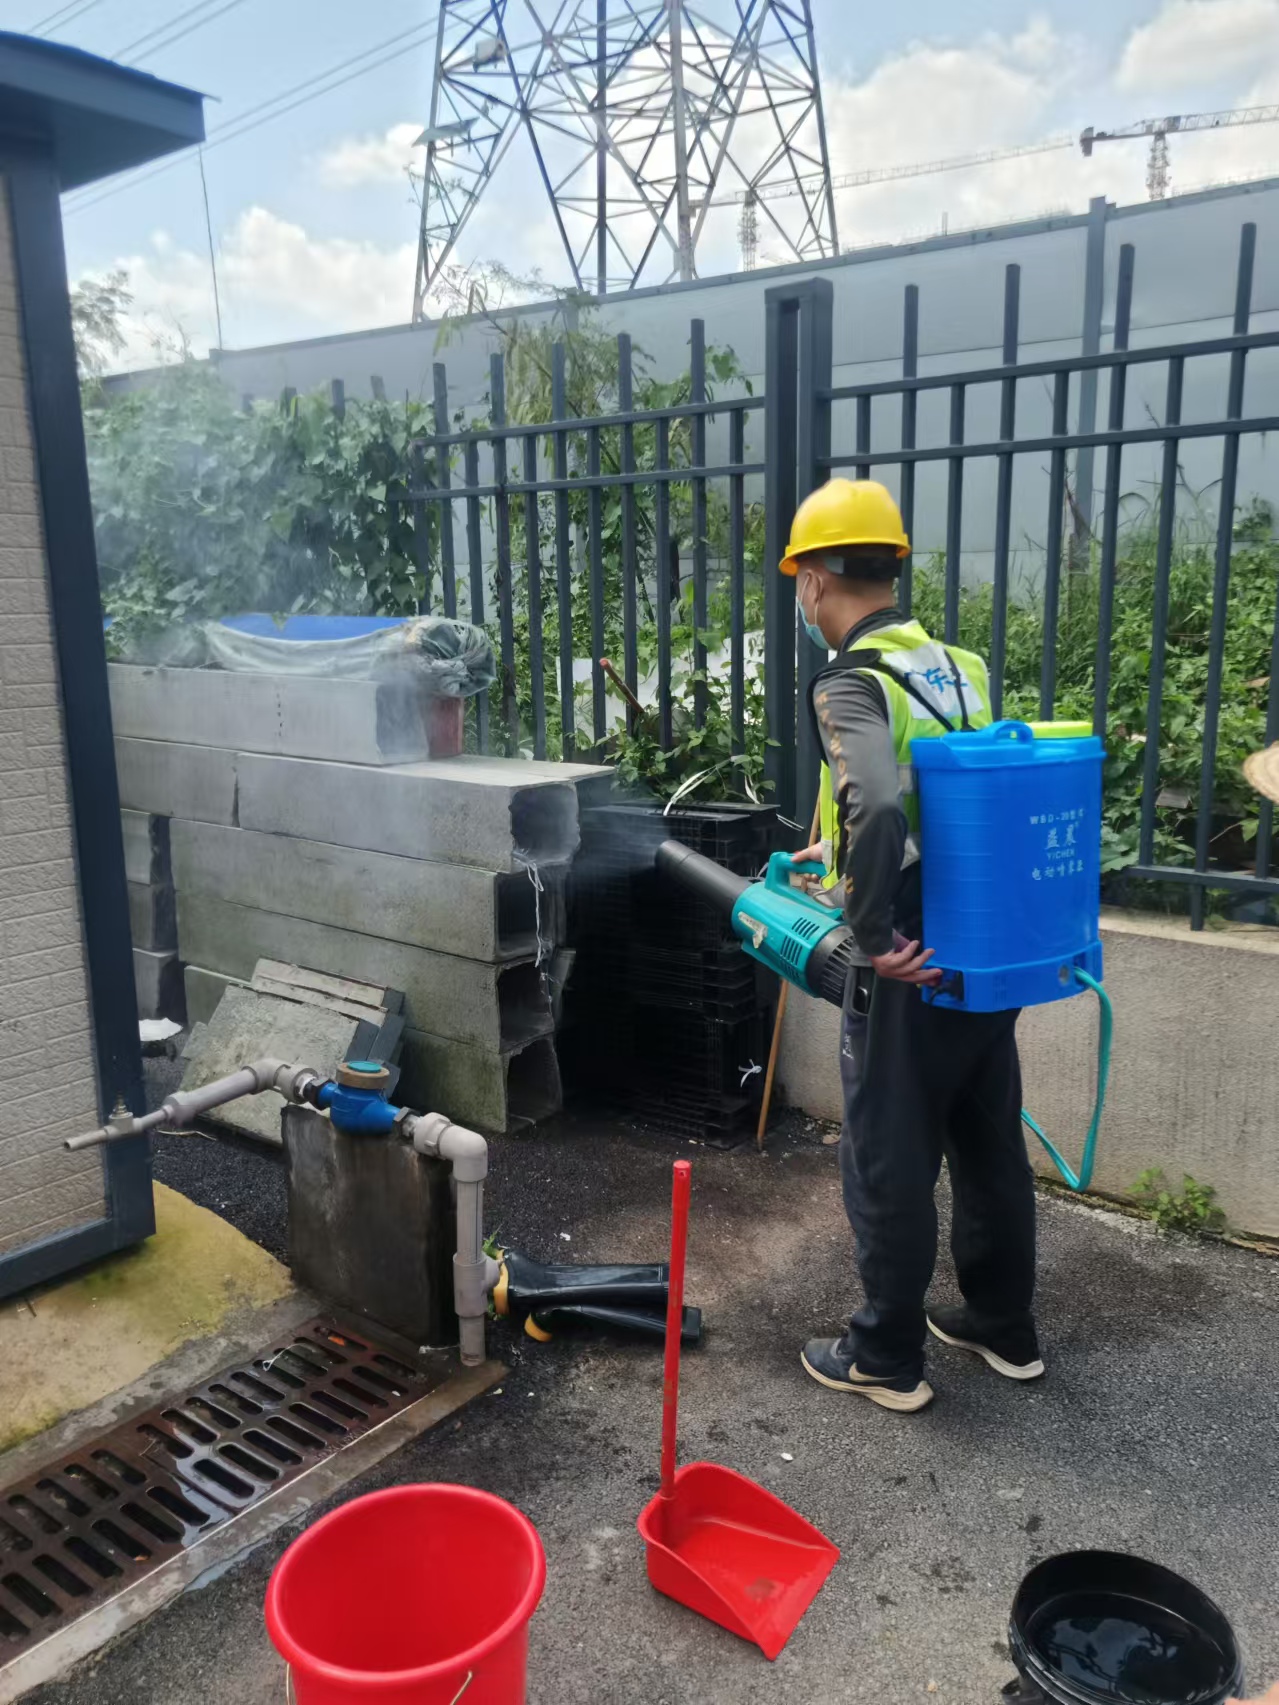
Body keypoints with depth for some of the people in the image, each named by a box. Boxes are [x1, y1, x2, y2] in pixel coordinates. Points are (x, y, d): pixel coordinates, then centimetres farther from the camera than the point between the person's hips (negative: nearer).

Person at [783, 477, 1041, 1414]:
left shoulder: (850, 686, -16)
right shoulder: (961, 669, 8)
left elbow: (878, 812, -33)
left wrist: (876, 934, -21)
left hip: (910, 970, -8)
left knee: (888, 1165, 8)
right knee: (992, 1146, 20)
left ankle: (888, 1359, 24)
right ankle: (1005, 1328, 38)